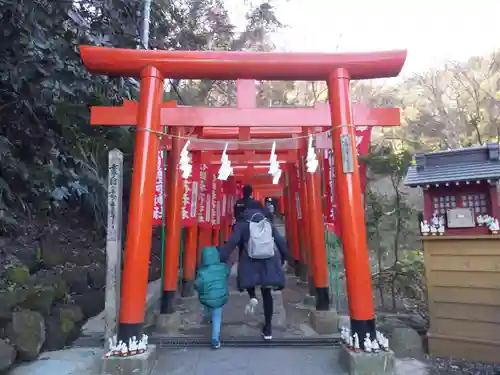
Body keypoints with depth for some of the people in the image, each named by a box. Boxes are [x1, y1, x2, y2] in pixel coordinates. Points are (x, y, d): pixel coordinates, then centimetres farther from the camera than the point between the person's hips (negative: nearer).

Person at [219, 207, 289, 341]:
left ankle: (252, 296, 5)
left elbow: (231, 243, -11)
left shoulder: (242, 225, 0)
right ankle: (268, 327, 19)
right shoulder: (269, 224, 9)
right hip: (268, 264, 3)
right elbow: (281, 242, 9)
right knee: (267, 293, 16)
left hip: (250, 264, -3)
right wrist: (283, 258, 23)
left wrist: (220, 261, -12)